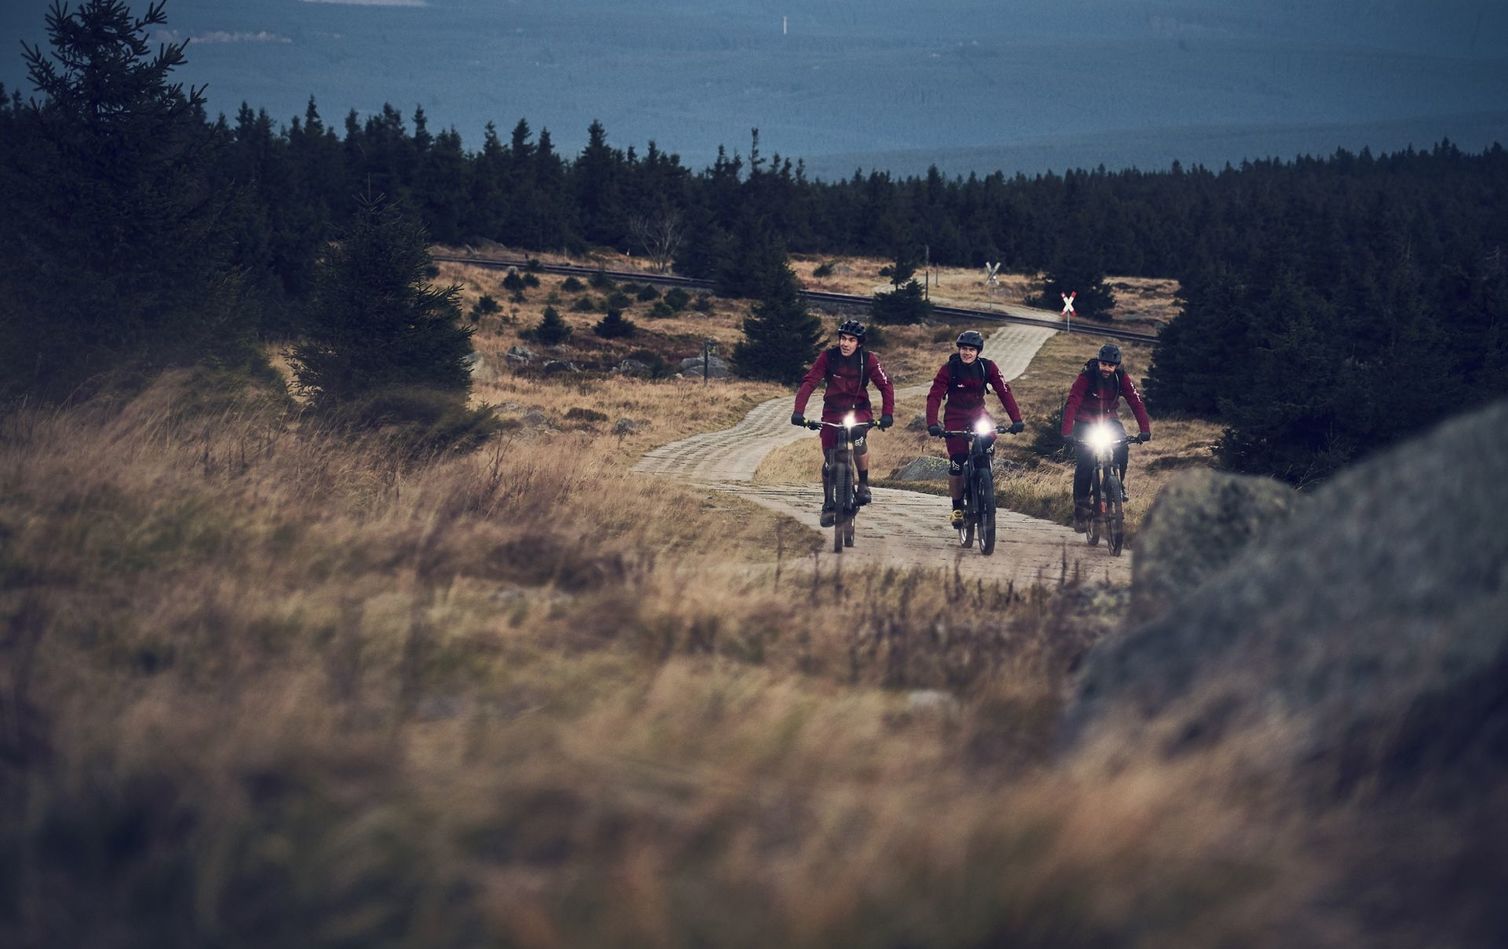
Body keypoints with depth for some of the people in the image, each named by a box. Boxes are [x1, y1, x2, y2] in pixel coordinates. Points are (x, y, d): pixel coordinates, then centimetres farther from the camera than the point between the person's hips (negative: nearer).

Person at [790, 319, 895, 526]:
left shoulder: (868, 360, -13)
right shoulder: (828, 356, -13)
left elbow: (886, 386, -13)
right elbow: (809, 382, -18)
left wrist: (887, 414, -26)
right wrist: (798, 411, -29)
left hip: (859, 410, -1)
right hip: (833, 411, 1)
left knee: (858, 442, -30)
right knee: (829, 459, 0)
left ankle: (863, 483, -6)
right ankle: (828, 505, 18)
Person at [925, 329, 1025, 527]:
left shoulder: (988, 367, -12)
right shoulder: (949, 369, -17)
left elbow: (1004, 391, -17)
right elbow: (934, 396, -21)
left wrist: (1016, 419, -28)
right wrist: (932, 424, -36)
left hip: (978, 413, 2)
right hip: (955, 416, -2)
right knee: (957, 464, -11)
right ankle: (957, 508, 5)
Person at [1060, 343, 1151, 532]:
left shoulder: (1122, 379, -13)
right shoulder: (1086, 378, -21)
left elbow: (1136, 403, -20)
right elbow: (1072, 404, -30)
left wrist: (1145, 430, -34)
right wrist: (1067, 433, -43)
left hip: (1109, 420, 2)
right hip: (1085, 422, -2)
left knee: (1121, 451, -24)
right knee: (1085, 461, -20)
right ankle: (1081, 506, -8)